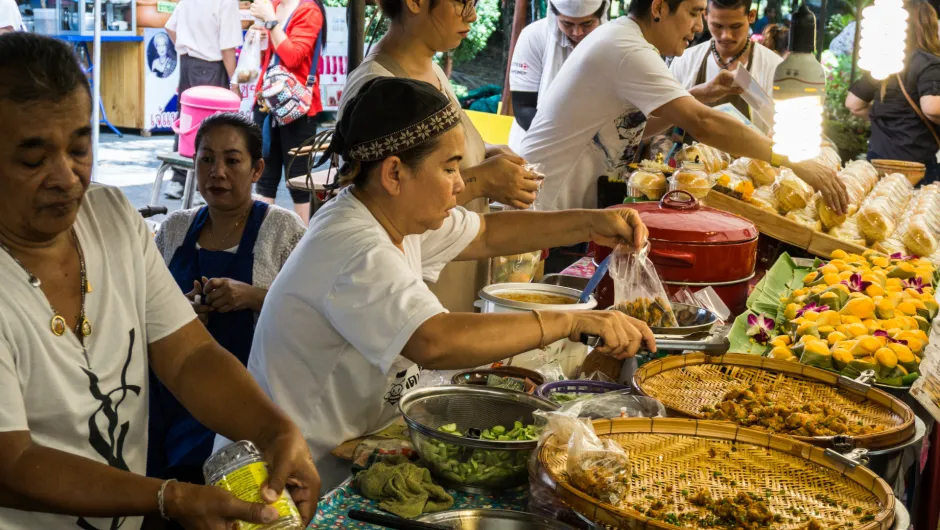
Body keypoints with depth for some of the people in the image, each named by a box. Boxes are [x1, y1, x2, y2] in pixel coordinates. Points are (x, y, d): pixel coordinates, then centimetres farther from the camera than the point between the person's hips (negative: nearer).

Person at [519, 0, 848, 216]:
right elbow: (702, 124, -31)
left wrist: (698, 96, 2)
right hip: (548, 209, -10)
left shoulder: (620, 37, 10)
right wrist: (794, 165, -29)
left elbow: (636, 126, 13)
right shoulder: (627, 51, -22)